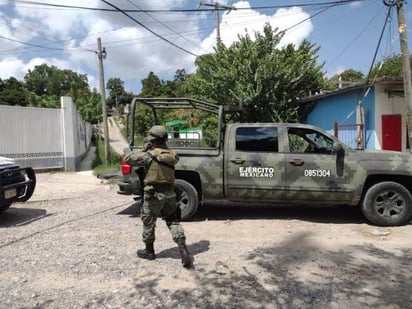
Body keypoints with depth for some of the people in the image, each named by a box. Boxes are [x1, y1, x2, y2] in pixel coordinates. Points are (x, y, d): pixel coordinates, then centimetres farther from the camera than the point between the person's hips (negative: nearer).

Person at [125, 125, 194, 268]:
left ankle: (149, 251, 29)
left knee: (148, 222, 15)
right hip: (170, 194, 5)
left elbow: (128, 159, -9)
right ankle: (184, 252, -2)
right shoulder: (171, 154, 4)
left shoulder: (150, 155, -13)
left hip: (154, 194, -5)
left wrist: (143, 150, 2)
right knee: (173, 222, 11)